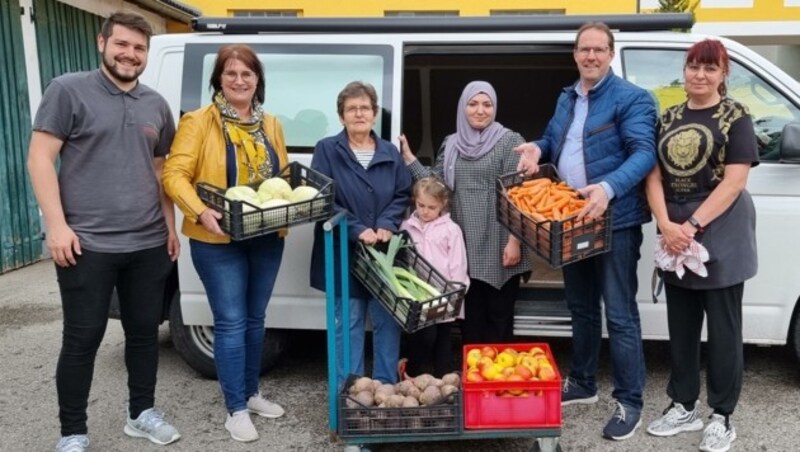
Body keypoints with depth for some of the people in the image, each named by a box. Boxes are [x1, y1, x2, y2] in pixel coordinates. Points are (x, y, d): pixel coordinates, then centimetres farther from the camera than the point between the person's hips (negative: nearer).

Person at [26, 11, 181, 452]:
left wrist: (170, 226, 13)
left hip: (148, 244, 5)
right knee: (82, 339, 4)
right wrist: (57, 224, -14)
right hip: (87, 244, -5)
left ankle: (142, 413, 31)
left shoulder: (156, 105, 13)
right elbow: (40, 158, -7)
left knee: (144, 332, 14)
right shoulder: (68, 90, -3)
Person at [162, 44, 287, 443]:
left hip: (267, 238, 6)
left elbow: (284, 175, 17)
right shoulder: (199, 122, -6)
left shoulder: (271, 125, 12)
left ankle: (251, 394, 31)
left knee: (255, 318, 15)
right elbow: (174, 175, -12)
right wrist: (200, 211, -28)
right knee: (231, 322, -2)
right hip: (218, 240, -5)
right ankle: (236, 409, 11)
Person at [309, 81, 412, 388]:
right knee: (348, 323, 4)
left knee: (387, 321, 8)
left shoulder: (390, 153, 8)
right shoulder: (327, 150, -2)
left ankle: (387, 387, 23)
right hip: (344, 252, -3)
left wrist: (387, 225, -9)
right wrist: (357, 230, -16)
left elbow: (403, 195, 9)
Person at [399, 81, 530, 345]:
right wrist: (408, 157, 1)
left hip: (497, 245, -4)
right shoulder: (451, 144, 10)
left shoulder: (510, 141, -4)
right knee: (470, 315, 13)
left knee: (499, 316, 7)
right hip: (465, 244, 4)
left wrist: (514, 241, -13)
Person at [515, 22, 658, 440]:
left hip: (615, 221, -7)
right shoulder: (566, 99, 14)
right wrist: (538, 148, 0)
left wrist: (608, 188, -37)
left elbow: (644, 153, -20)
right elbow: (553, 140, 25)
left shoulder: (631, 98, -9)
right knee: (581, 307, 18)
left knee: (619, 314, -3)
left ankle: (629, 402, 10)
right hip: (571, 219, 7)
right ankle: (581, 383, 33)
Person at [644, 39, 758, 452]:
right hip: (675, 232, 5)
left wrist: (692, 225, -18)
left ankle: (722, 416, 18)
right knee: (680, 324, 11)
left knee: (722, 326, 4)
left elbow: (734, 181, -12)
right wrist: (666, 225, -12)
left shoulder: (735, 117, -3)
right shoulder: (669, 118, 9)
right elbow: (654, 176, 3)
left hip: (721, 230, -4)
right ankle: (683, 407, 26)